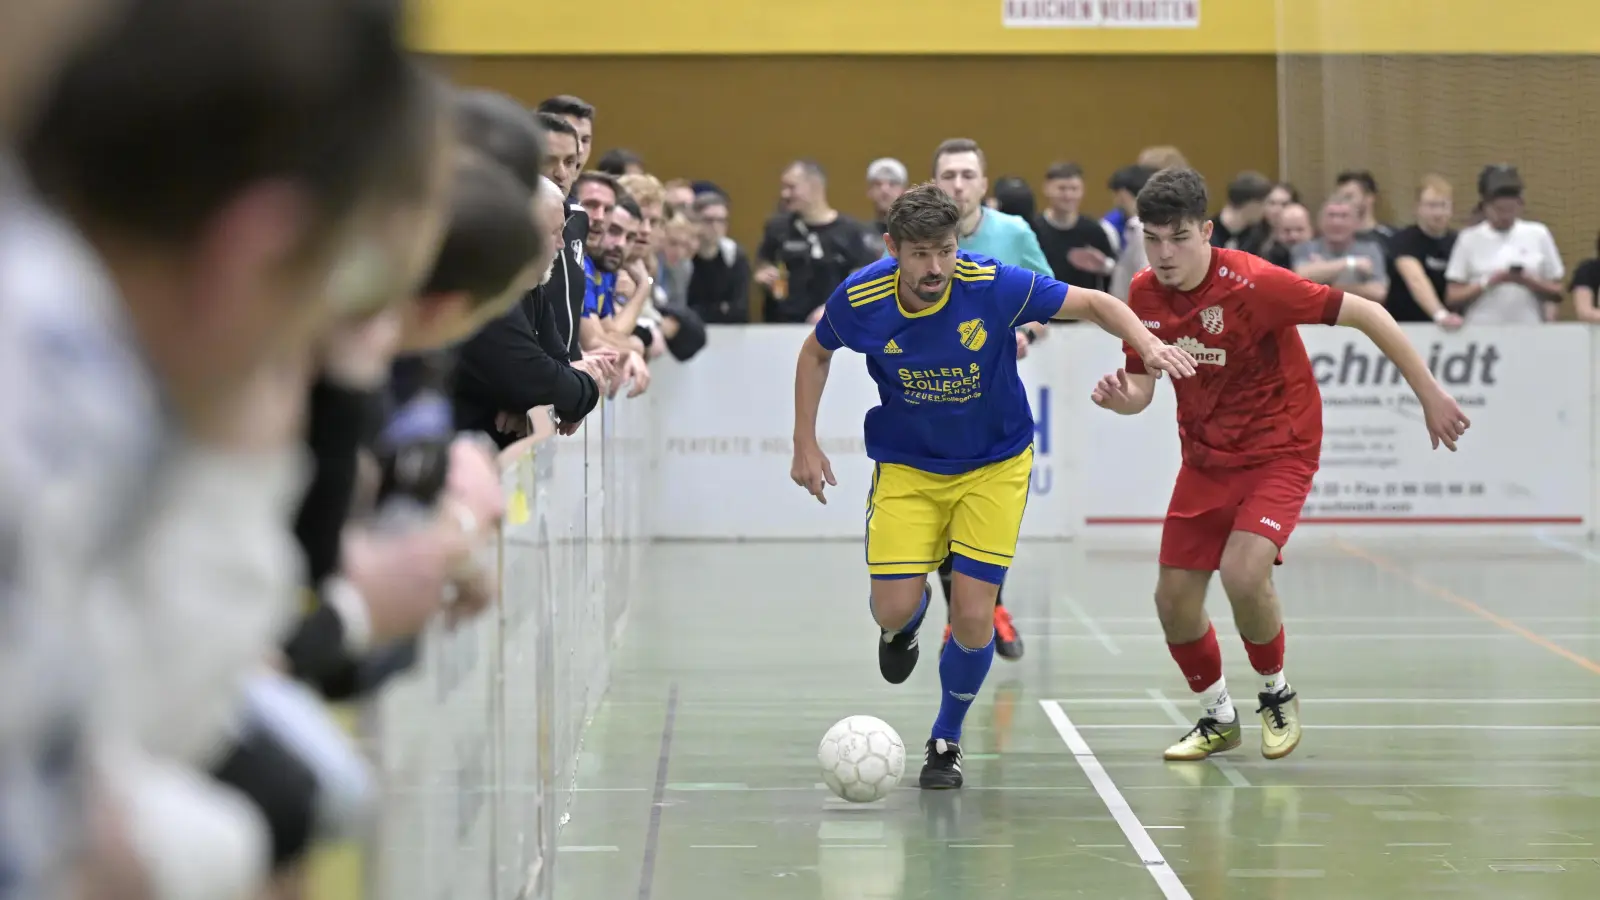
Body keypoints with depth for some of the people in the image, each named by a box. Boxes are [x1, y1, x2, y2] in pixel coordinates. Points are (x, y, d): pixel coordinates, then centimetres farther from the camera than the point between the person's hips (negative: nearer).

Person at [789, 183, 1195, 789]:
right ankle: (906, 626, 31)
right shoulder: (860, 299, -18)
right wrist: (806, 445, 2)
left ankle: (946, 740, 19)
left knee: (972, 618, -7)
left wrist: (1147, 344, -32)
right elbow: (816, 354, 4)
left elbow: (1094, 304, -14)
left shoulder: (995, 285, -24)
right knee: (894, 611, -10)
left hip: (994, 466, -1)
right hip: (906, 468, 1)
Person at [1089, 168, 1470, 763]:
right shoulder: (1144, 294, -7)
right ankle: (1219, 719, 28)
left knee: (1243, 574, -26)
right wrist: (1120, 397, -23)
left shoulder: (1252, 283, -25)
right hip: (1205, 457, 6)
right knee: (1174, 599, 2)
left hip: (1278, 451, -6)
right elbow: (1141, 387, 3)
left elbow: (1366, 314, -19)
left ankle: (1277, 693, 3)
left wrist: (1429, 394, -15)